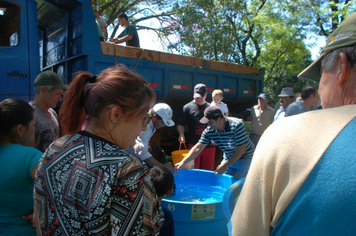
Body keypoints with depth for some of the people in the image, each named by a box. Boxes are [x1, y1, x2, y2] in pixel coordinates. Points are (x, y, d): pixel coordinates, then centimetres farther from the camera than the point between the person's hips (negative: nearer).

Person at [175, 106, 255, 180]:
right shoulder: (209, 130, -14)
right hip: (228, 158, 5)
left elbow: (241, 149, -26)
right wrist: (183, 162, -20)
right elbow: (198, 148, -11)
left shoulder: (237, 125, -28)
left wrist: (225, 165, -26)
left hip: (244, 158, -5)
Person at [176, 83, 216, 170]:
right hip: (194, 144, -3)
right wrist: (181, 135, -17)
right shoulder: (188, 107, 1)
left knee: (208, 170, 11)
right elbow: (180, 124, 0)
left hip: (210, 144, 3)